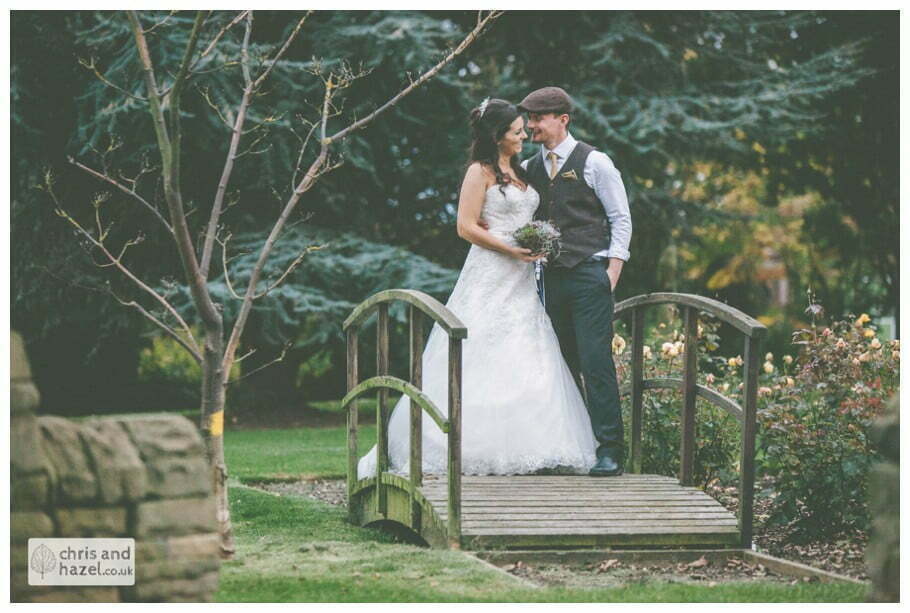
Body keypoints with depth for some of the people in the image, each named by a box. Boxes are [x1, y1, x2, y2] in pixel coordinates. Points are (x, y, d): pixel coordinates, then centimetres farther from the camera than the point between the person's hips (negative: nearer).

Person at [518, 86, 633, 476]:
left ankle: (609, 451, -10)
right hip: (551, 278, 5)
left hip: (590, 274, -5)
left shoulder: (594, 163, 0)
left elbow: (621, 219, 0)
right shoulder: (529, 169, 14)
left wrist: (613, 270, -8)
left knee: (596, 363, -11)